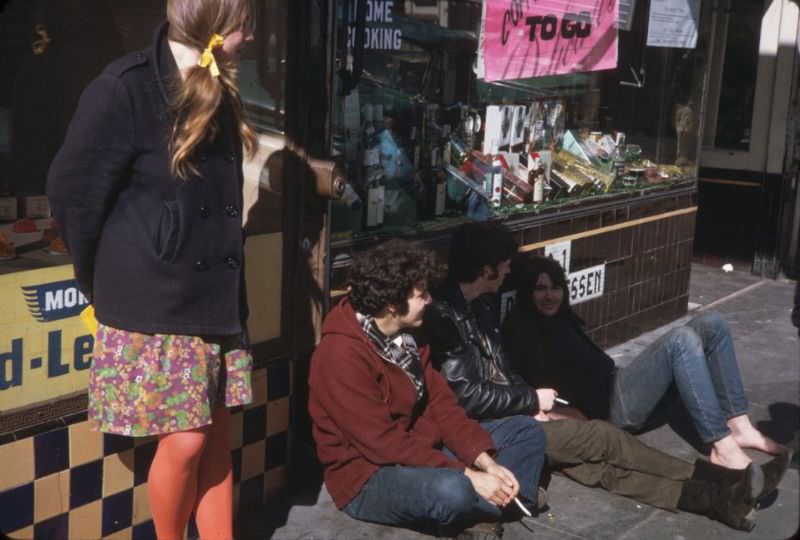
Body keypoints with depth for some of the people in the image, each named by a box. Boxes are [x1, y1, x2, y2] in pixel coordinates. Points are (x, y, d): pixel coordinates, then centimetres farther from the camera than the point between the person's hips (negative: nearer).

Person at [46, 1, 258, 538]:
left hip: (214, 301, 7)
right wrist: (105, 282, 2)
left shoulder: (219, 93, 8)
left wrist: (229, 292, 13)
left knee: (216, 439, 10)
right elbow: (71, 191, -10)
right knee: (185, 440, -2)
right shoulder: (125, 89, -16)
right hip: (152, 306, -6)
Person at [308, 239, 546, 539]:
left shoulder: (406, 336, 4)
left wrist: (485, 461, -9)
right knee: (450, 490, -38)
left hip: (423, 451, 9)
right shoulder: (341, 355, -24)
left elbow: (440, 403, 4)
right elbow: (383, 444, -26)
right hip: (370, 476, -9)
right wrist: (467, 475, -26)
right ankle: (510, 502, -4)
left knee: (526, 431, 8)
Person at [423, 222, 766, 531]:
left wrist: (533, 407, 0)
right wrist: (533, 400, -10)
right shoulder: (444, 315, -21)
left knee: (598, 463, -6)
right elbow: (467, 396, -23)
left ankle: (705, 495, -13)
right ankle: (710, 481, 0)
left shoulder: (479, 304, 10)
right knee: (601, 438, -10)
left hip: (507, 414, 8)